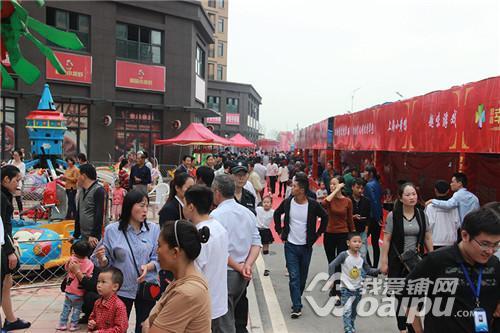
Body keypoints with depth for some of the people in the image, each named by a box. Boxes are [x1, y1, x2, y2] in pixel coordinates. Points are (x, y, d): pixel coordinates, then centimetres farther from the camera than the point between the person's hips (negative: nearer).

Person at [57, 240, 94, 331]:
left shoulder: (72, 260, -13)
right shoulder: (90, 264, -18)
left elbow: (66, 268, 7)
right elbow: (89, 277, -15)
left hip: (69, 290, 2)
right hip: (79, 293, -2)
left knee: (66, 307, 18)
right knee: (77, 309, 13)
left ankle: (62, 324, 25)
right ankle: (73, 325, 18)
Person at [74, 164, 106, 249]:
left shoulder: (98, 191, -12)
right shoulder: (82, 191, 15)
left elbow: (99, 215, -19)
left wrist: (94, 235, -23)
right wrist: (76, 235, 23)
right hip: (84, 236, 8)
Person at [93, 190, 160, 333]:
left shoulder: (154, 229, -6)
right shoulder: (112, 230, -7)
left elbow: (158, 258, -4)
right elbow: (107, 263, 0)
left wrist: (147, 267, -22)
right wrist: (101, 259, -21)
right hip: (121, 289, -1)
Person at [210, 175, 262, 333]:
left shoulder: (216, 215, -15)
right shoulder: (248, 213, 6)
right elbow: (256, 243, 3)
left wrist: (238, 267, -10)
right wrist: (247, 265, -7)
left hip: (224, 273, -7)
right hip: (243, 276, 7)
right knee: (239, 320, 23)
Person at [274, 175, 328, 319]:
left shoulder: (313, 205, -11)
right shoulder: (288, 202, -6)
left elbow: (325, 217, 4)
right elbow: (277, 214, 12)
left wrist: (317, 234, 1)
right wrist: (280, 231, 6)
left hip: (306, 246, 0)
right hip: (291, 245, 0)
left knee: (302, 277, 12)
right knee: (294, 276, -4)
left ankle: (296, 300, 31)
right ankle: (297, 307, 1)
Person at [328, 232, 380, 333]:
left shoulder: (361, 257, -2)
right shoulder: (344, 255, -18)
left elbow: (368, 270, 6)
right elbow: (332, 265, -17)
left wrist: (379, 270, -8)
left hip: (358, 288, 5)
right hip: (346, 288, -5)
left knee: (354, 311, 20)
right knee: (347, 311, -13)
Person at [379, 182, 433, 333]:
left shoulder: (421, 215, 2)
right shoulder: (393, 215, -9)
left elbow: (427, 238, 9)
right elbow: (386, 240, -7)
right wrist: (384, 262, -8)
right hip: (398, 261, -3)